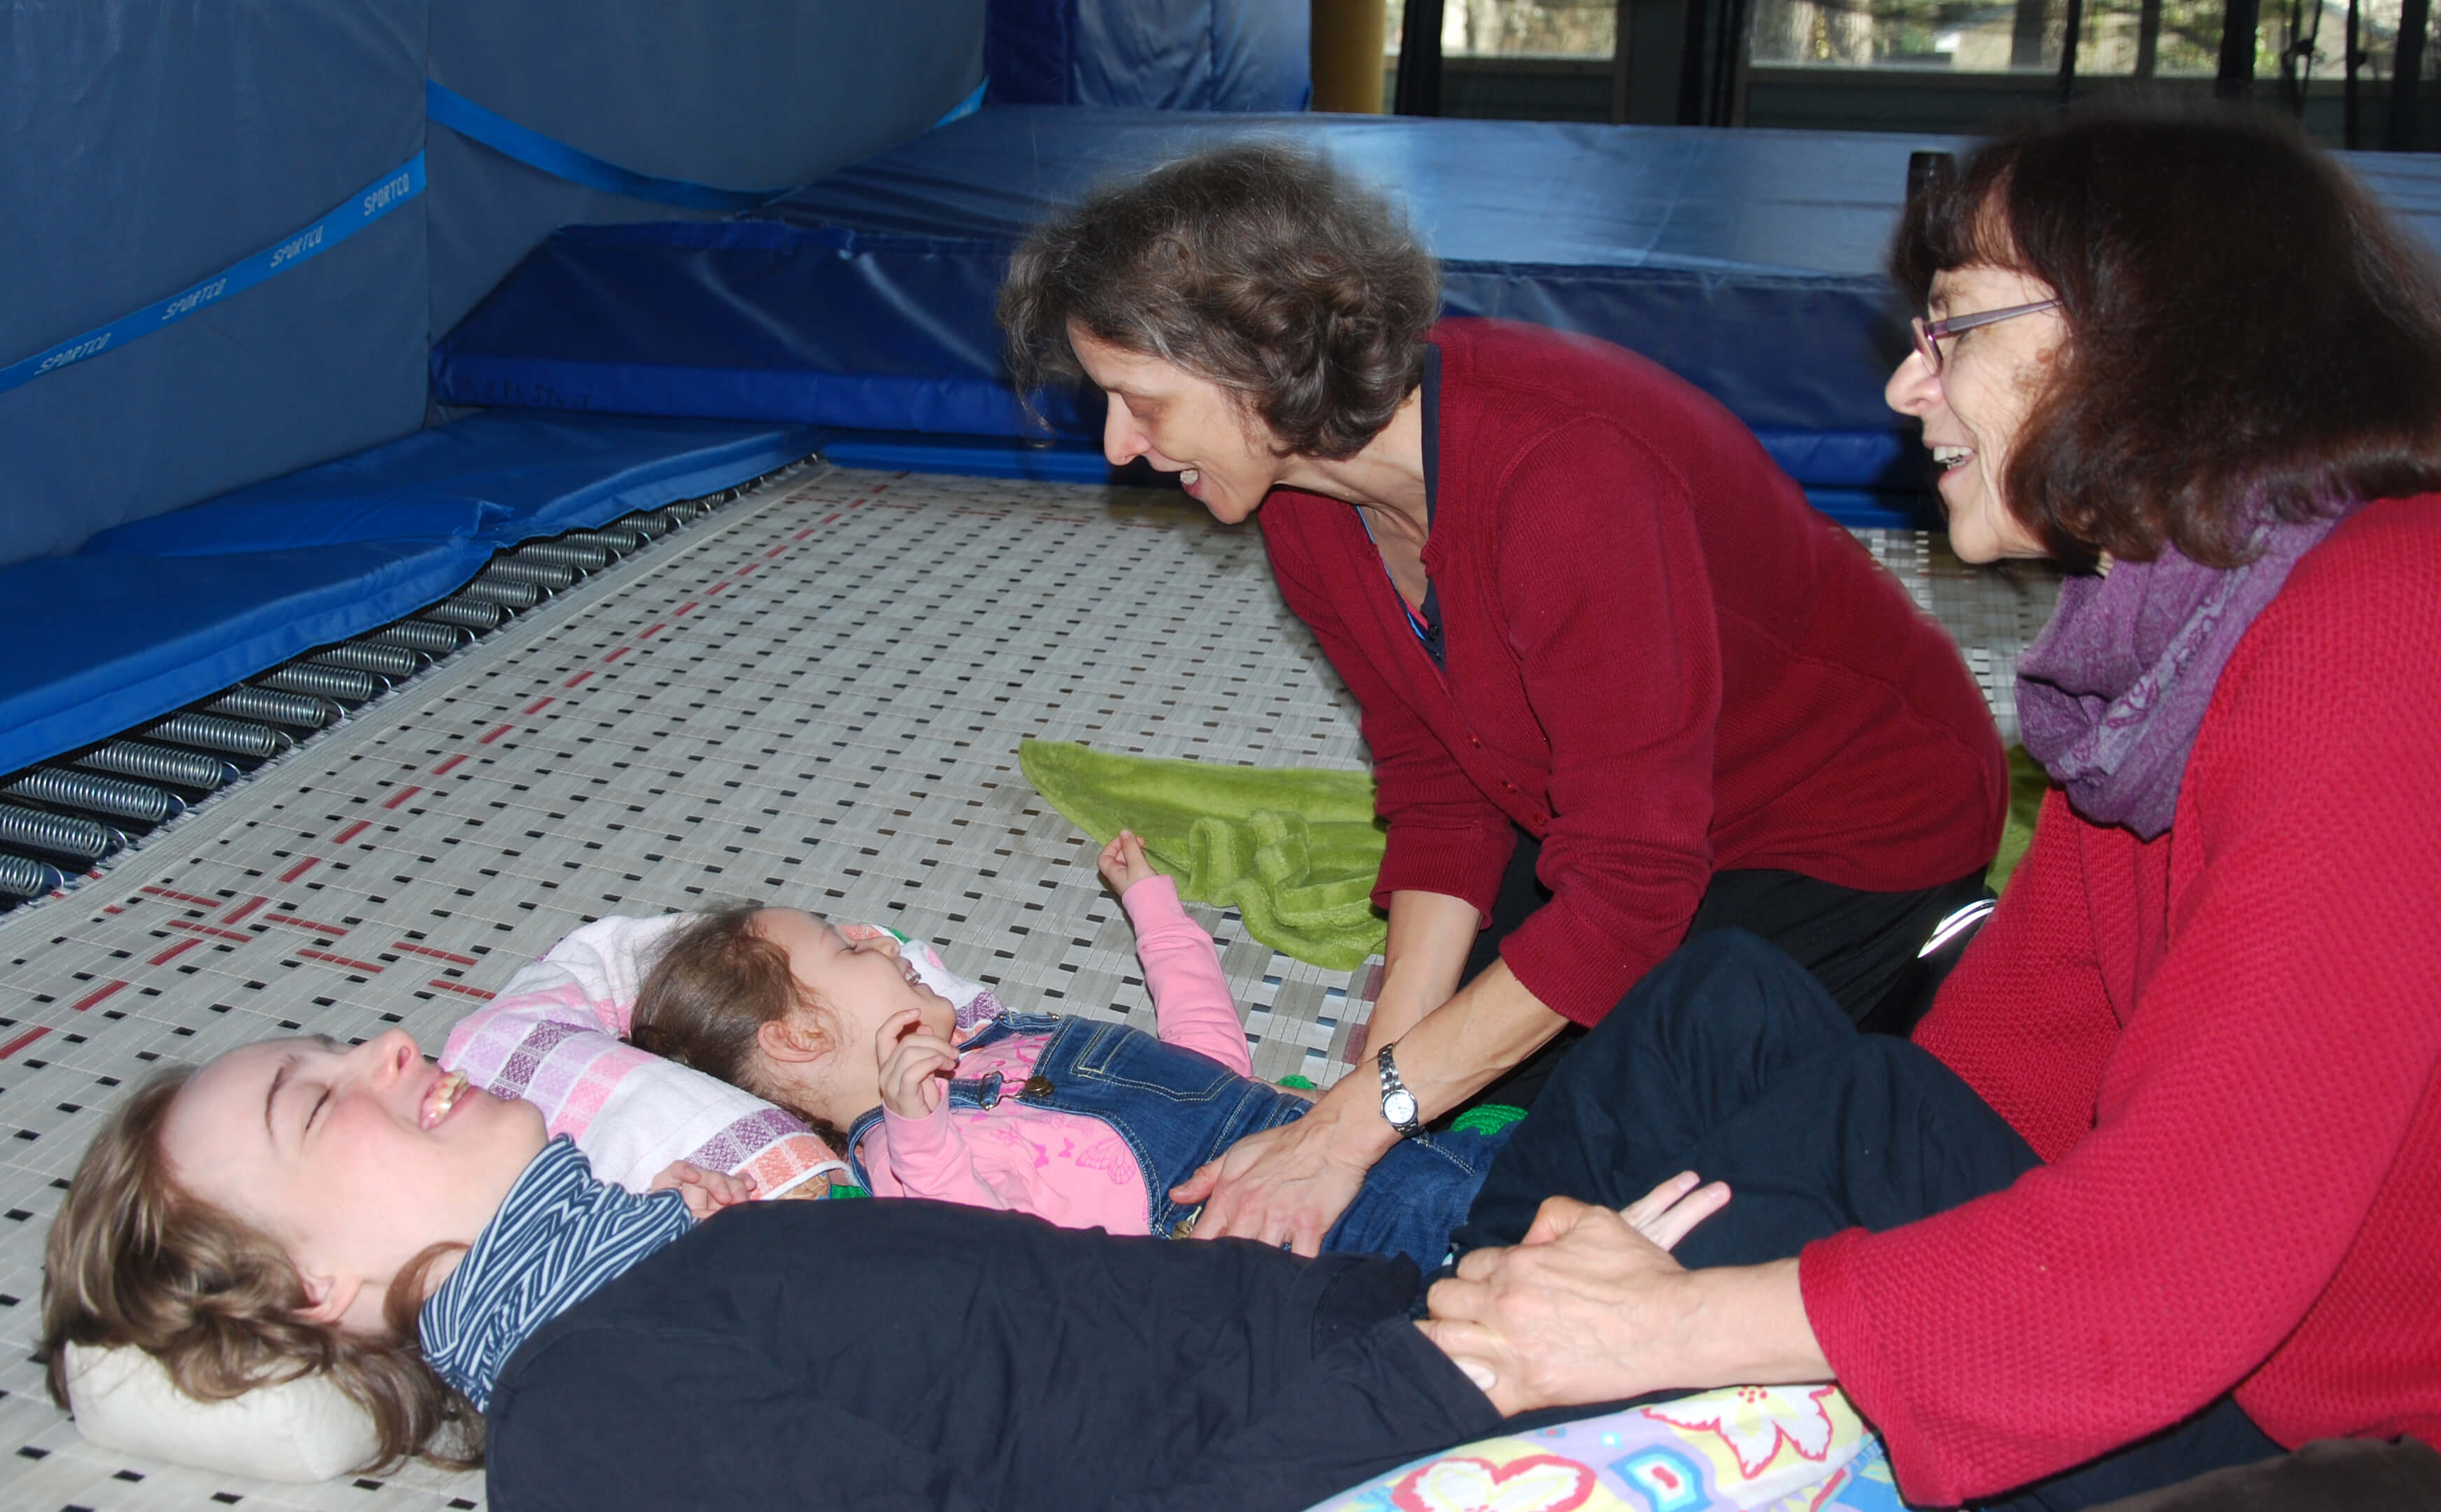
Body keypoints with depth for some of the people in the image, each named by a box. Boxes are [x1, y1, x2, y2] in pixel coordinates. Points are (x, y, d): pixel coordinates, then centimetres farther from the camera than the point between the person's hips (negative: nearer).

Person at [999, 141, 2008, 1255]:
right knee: (1462, 1062, 7)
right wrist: (1379, 1074, -18)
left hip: (1864, 816, -8)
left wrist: (1363, 1120, -36)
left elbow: (1631, 891, -36)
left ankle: (1916, 977, 7)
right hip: (1633, 811, 8)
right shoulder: (1307, 506, -11)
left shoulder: (1564, 473, -38)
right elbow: (1439, 797, -5)